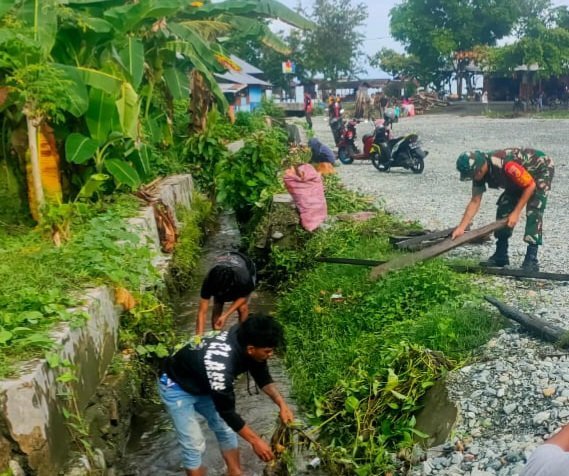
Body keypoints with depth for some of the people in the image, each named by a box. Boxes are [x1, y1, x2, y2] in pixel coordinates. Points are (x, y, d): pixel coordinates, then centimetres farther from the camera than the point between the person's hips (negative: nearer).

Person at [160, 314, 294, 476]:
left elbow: (262, 376, -2)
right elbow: (227, 411, -28)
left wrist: (282, 404, -12)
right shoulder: (220, 366, -42)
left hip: (202, 383, 8)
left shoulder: (244, 338, -21)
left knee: (225, 429, 12)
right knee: (194, 446, -7)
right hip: (177, 388, -8)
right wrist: (255, 441, -20)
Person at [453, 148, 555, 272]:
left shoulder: (506, 165, -40)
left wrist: (516, 213, -26)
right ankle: (500, 256, 7)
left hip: (541, 169, -8)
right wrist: (461, 228, -17)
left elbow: (531, 185, -28)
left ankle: (531, 260, -20)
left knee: (533, 212, -21)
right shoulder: (478, 171, -17)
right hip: (520, 176, 8)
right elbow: (475, 201, -11)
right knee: (503, 209, -1)